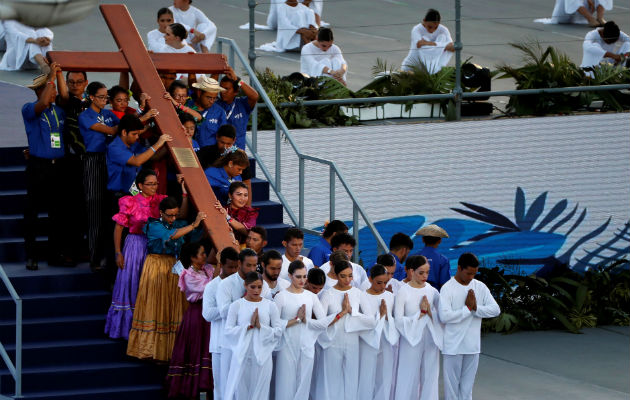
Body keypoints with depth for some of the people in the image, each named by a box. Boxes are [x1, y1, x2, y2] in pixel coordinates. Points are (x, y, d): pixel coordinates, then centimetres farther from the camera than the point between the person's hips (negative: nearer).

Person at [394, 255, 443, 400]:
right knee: (409, 379, 1)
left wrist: (429, 312, -15)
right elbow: (398, 320, -12)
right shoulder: (403, 292, -7)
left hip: (430, 341, 3)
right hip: (411, 340, -3)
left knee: (430, 377, 6)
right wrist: (419, 314, -14)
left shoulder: (432, 291, 3)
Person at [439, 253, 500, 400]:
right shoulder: (448, 288, -10)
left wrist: (476, 308, -16)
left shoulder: (480, 287, 4)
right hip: (453, 347, -4)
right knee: (452, 386, 3)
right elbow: (444, 316, -21)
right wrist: (468, 308, -15)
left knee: (467, 387, 11)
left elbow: (495, 309, -2)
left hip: (473, 346, 4)